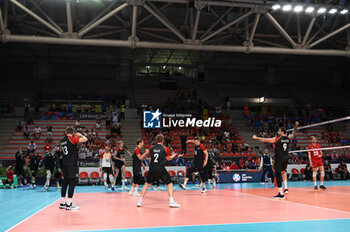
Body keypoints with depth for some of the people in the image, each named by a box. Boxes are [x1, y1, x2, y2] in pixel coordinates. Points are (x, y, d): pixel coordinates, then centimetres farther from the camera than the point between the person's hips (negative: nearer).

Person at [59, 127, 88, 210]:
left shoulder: (63, 140, 12)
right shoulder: (72, 139, -10)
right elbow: (85, 139, -14)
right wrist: (80, 135, 4)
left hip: (65, 164, 8)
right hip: (72, 164, -8)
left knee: (65, 183, 13)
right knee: (72, 183, -5)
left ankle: (62, 203, 19)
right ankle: (69, 204, -6)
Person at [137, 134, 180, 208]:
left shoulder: (152, 148, 8)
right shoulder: (164, 148, 0)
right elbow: (168, 159, 14)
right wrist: (173, 155, 36)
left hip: (152, 169, 3)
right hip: (161, 169, -3)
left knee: (147, 184, 20)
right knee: (170, 184, 9)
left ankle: (139, 201, 19)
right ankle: (171, 201, -3)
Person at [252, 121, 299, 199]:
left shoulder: (277, 139, -8)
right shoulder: (288, 138, 6)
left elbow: (265, 140, -5)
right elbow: (293, 134, 27)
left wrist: (256, 138, 7)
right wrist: (296, 126, 42)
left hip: (279, 159, -6)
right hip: (286, 158, 6)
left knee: (278, 175, -4)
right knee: (283, 171, 30)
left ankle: (281, 194, -6)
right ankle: (286, 188, 24)